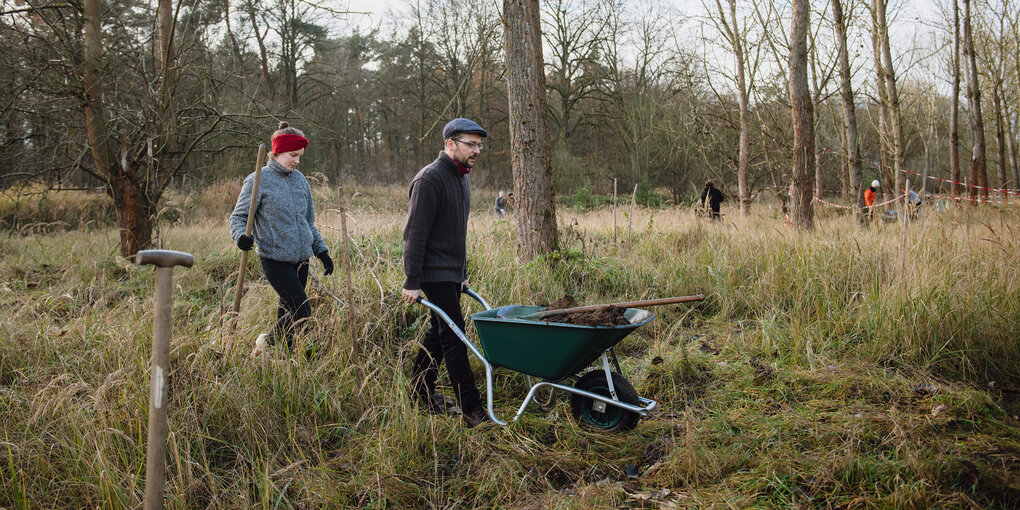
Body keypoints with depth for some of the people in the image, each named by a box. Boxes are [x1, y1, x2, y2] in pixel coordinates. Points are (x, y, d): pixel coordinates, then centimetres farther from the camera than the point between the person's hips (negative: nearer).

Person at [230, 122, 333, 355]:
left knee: (288, 308, 9)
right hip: (275, 259, -6)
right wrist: (241, 236, -25)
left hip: (301, 258, 6)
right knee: (302, 311, -12)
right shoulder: (258, 180, -5)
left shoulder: (300, 179, 12)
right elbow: (238, 217, -4)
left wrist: (322, 251, 16)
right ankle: (267, 343, 11)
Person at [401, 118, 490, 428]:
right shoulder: (430, 179, -16)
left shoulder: (461, 178, 14)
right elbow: (415, 234, -19)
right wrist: (412, 282, -21)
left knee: (438, 333, 14)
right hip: (435, 273, -10)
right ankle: (471, 410, -9)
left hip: (452, 274, 10)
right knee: (454, 336, -10)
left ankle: (420, 395, 24)